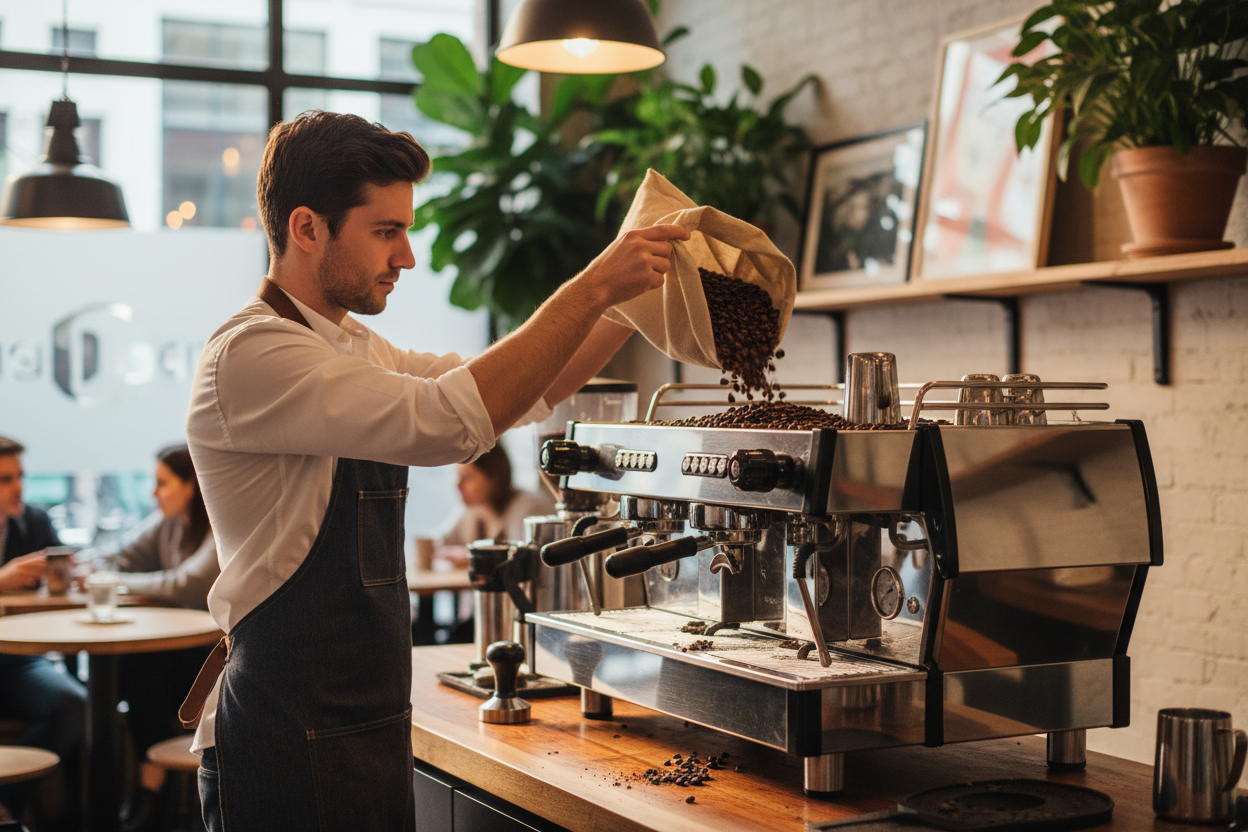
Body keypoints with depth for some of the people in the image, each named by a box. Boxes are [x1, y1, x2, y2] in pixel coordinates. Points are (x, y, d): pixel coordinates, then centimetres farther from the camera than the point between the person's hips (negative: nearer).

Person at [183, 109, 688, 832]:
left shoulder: (353, 348, 12)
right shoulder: (251, 355, -17)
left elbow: (521, 392, 18)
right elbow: (445, 421, -28)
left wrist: (634, 301, 6)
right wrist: (593, 288, -23)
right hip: (291, 744, -9)